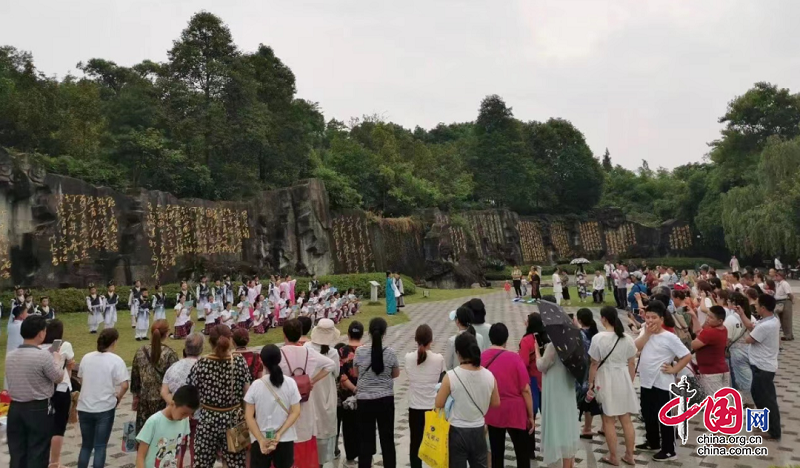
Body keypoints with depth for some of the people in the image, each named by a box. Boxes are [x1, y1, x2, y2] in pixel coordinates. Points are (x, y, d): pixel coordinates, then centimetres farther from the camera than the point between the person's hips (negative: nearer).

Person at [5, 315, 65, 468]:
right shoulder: (43, 355, -19)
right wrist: (58, 360, 10)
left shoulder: (10, 355, 2)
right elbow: (58, 378, -8)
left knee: (17, 454, 14)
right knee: (37, 454, 5)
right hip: (39, 410, -6)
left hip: (15, 408, 6)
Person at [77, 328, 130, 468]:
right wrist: (117, 398, 0)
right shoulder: (116, 360, -12)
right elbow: (124, 386, -18)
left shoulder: (86, 357, 4)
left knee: (86, 445, 18)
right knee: (100, 447, 6)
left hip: (85, 407, 4)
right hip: (105, 408, -4)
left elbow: (81, 381, 15)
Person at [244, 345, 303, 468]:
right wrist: (279, 434, -9)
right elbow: (295, 412, -8)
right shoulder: (290, 383, -7)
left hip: (260, 439, -1)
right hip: (285, 439, 1)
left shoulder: (256, 385, -9)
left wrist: (261, 440, -8)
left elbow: (249, 416, -9)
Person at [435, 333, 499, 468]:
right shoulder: (489, 375, -8)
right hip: (478, 431, 3)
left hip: (457, 432, -3)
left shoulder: (451, 376, -18)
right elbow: (496, 403, 5)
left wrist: (444, 389, 7)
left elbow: (439, 404, -9)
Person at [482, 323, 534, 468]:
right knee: (523, 453, 11)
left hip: (492, 413, 3)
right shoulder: (514, 358, -14)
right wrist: (531, 415, -1)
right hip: (515, 412, -3)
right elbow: (525, 390, -12)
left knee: (496, 453, 13)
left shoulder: (481, 357, -4)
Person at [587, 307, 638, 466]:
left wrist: (590, 385, -1)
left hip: (606, 381, -5)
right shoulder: (627, 338, 1)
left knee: (609, 420, 8)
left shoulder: (598, 338, -14)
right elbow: (632, 364, 7)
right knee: (626, 419, 15)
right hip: (623, 379, 5)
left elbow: (594, 365, -11)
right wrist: (630, 383, 20)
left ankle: (613, 457, 19)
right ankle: (629, 456, 27)